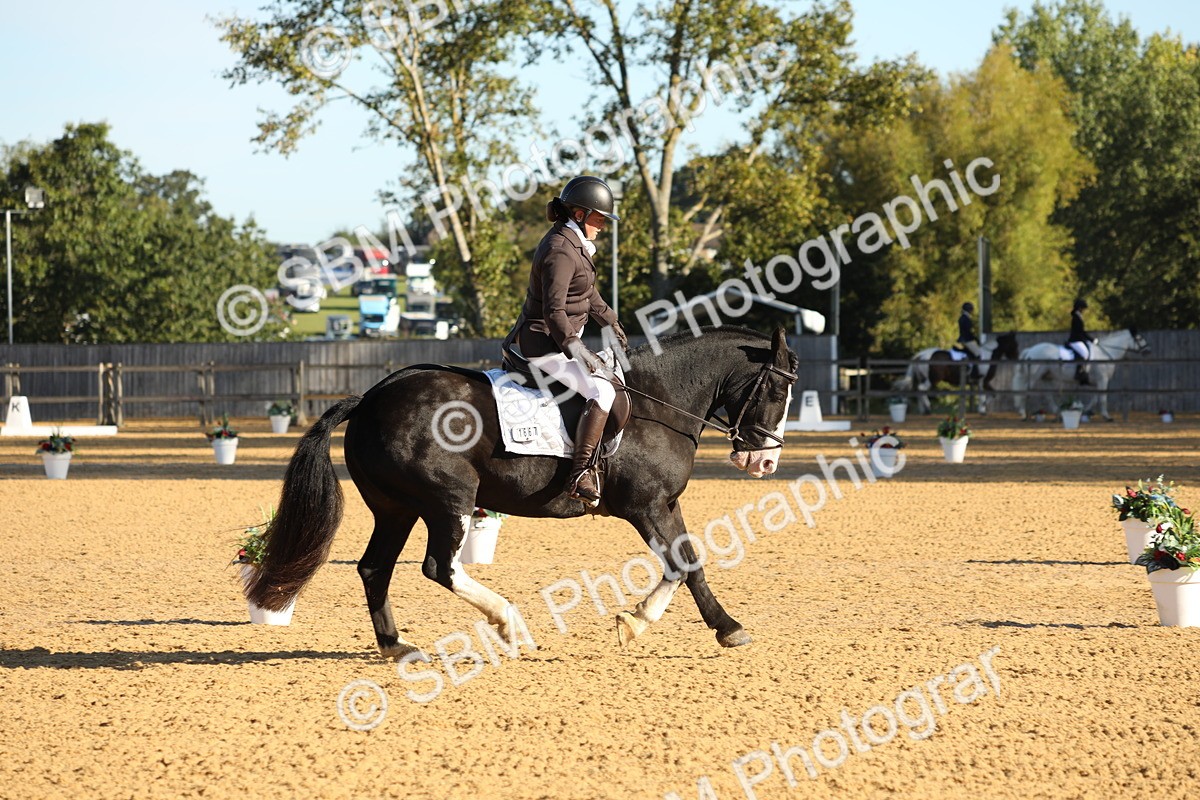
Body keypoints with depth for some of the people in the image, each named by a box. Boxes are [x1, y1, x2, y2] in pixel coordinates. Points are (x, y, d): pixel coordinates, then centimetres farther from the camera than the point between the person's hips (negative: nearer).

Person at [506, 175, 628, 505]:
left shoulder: (574, 243, 12)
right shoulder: (560, 251, -21)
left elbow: (588, 294, 26)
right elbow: (554, 311, -29)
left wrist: (612, 323, 32)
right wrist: (576, 350, -36)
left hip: (560, 340, 11)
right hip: (544, 344, -11)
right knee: (602, 390, -27)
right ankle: (580, 475, -31)